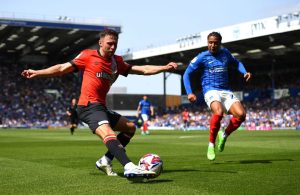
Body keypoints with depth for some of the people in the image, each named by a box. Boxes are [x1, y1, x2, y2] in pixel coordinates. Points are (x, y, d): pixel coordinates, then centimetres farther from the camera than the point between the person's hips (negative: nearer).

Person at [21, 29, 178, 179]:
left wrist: (164, 68, 3)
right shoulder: (88, 55, 0)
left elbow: (142, 70, 12)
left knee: (130, 128, 15)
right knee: (108, 133, -30)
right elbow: (62, 68, 4)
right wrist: (36, 73, 3)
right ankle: (129, 168, -51)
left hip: (101, 107, 9)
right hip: (89, 106, -9)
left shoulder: (117, 62, 15)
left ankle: (105, 161, 10)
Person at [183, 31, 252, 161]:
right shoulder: (202, 57, 2)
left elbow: (236, 63, 32)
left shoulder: (225, 53, 14)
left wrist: (244, 72, 11)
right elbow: (187, 74, 5)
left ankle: (224, 135, 7)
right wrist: (189, 93, -7)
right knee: (218, 113, -35)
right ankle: (211, 144, -17)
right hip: (211, 91, -4)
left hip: (226, 91, 5)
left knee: (241, 114, -20)